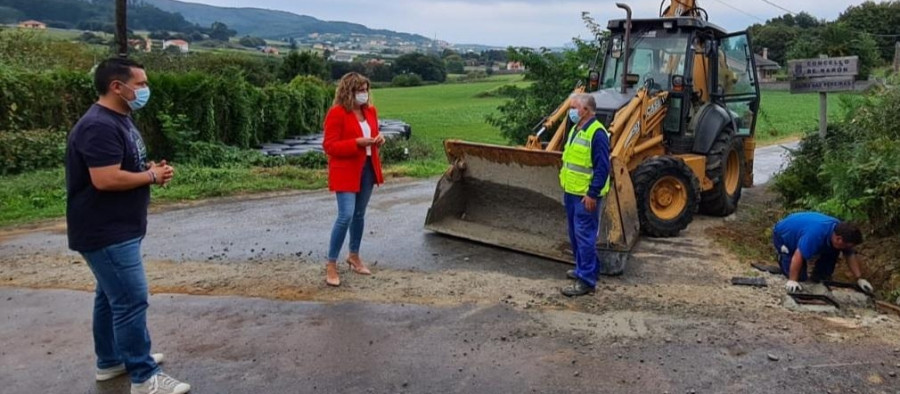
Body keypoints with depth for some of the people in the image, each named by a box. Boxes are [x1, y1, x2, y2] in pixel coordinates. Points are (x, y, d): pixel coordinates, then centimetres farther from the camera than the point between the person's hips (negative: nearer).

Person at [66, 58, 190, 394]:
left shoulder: (119, 120, 13)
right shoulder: (99, 126, -21)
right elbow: (106, 179, -29)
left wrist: (151, 170, 2)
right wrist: (152, 176, -15)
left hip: (117, 228, 11)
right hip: (105, 233, -11)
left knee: (111, 296, 19)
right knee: (131, 300, -8)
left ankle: (110, 361, 33)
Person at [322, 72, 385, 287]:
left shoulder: (370, 110, 9)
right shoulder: (336, 113, -13)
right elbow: (329, 146, -16)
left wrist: (378, 139, -1)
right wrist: (357, 142, -25)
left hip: (367, 168, 7)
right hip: (346, 171, -7)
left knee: (359, 215, 16)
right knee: (346, 215, -14)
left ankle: (354, 256, 32)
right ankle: (331, 265, -1)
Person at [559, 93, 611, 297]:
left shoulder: (597, 133, -17)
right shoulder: (576, 130, 14)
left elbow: (602, 168, -20)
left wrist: (592, 194, -21)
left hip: (586, 195, -10)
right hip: (571, 192, 10)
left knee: (584, 236, -7)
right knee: (575, 234, 18)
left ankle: (586, 280, -2)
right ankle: (583, 268, 32)